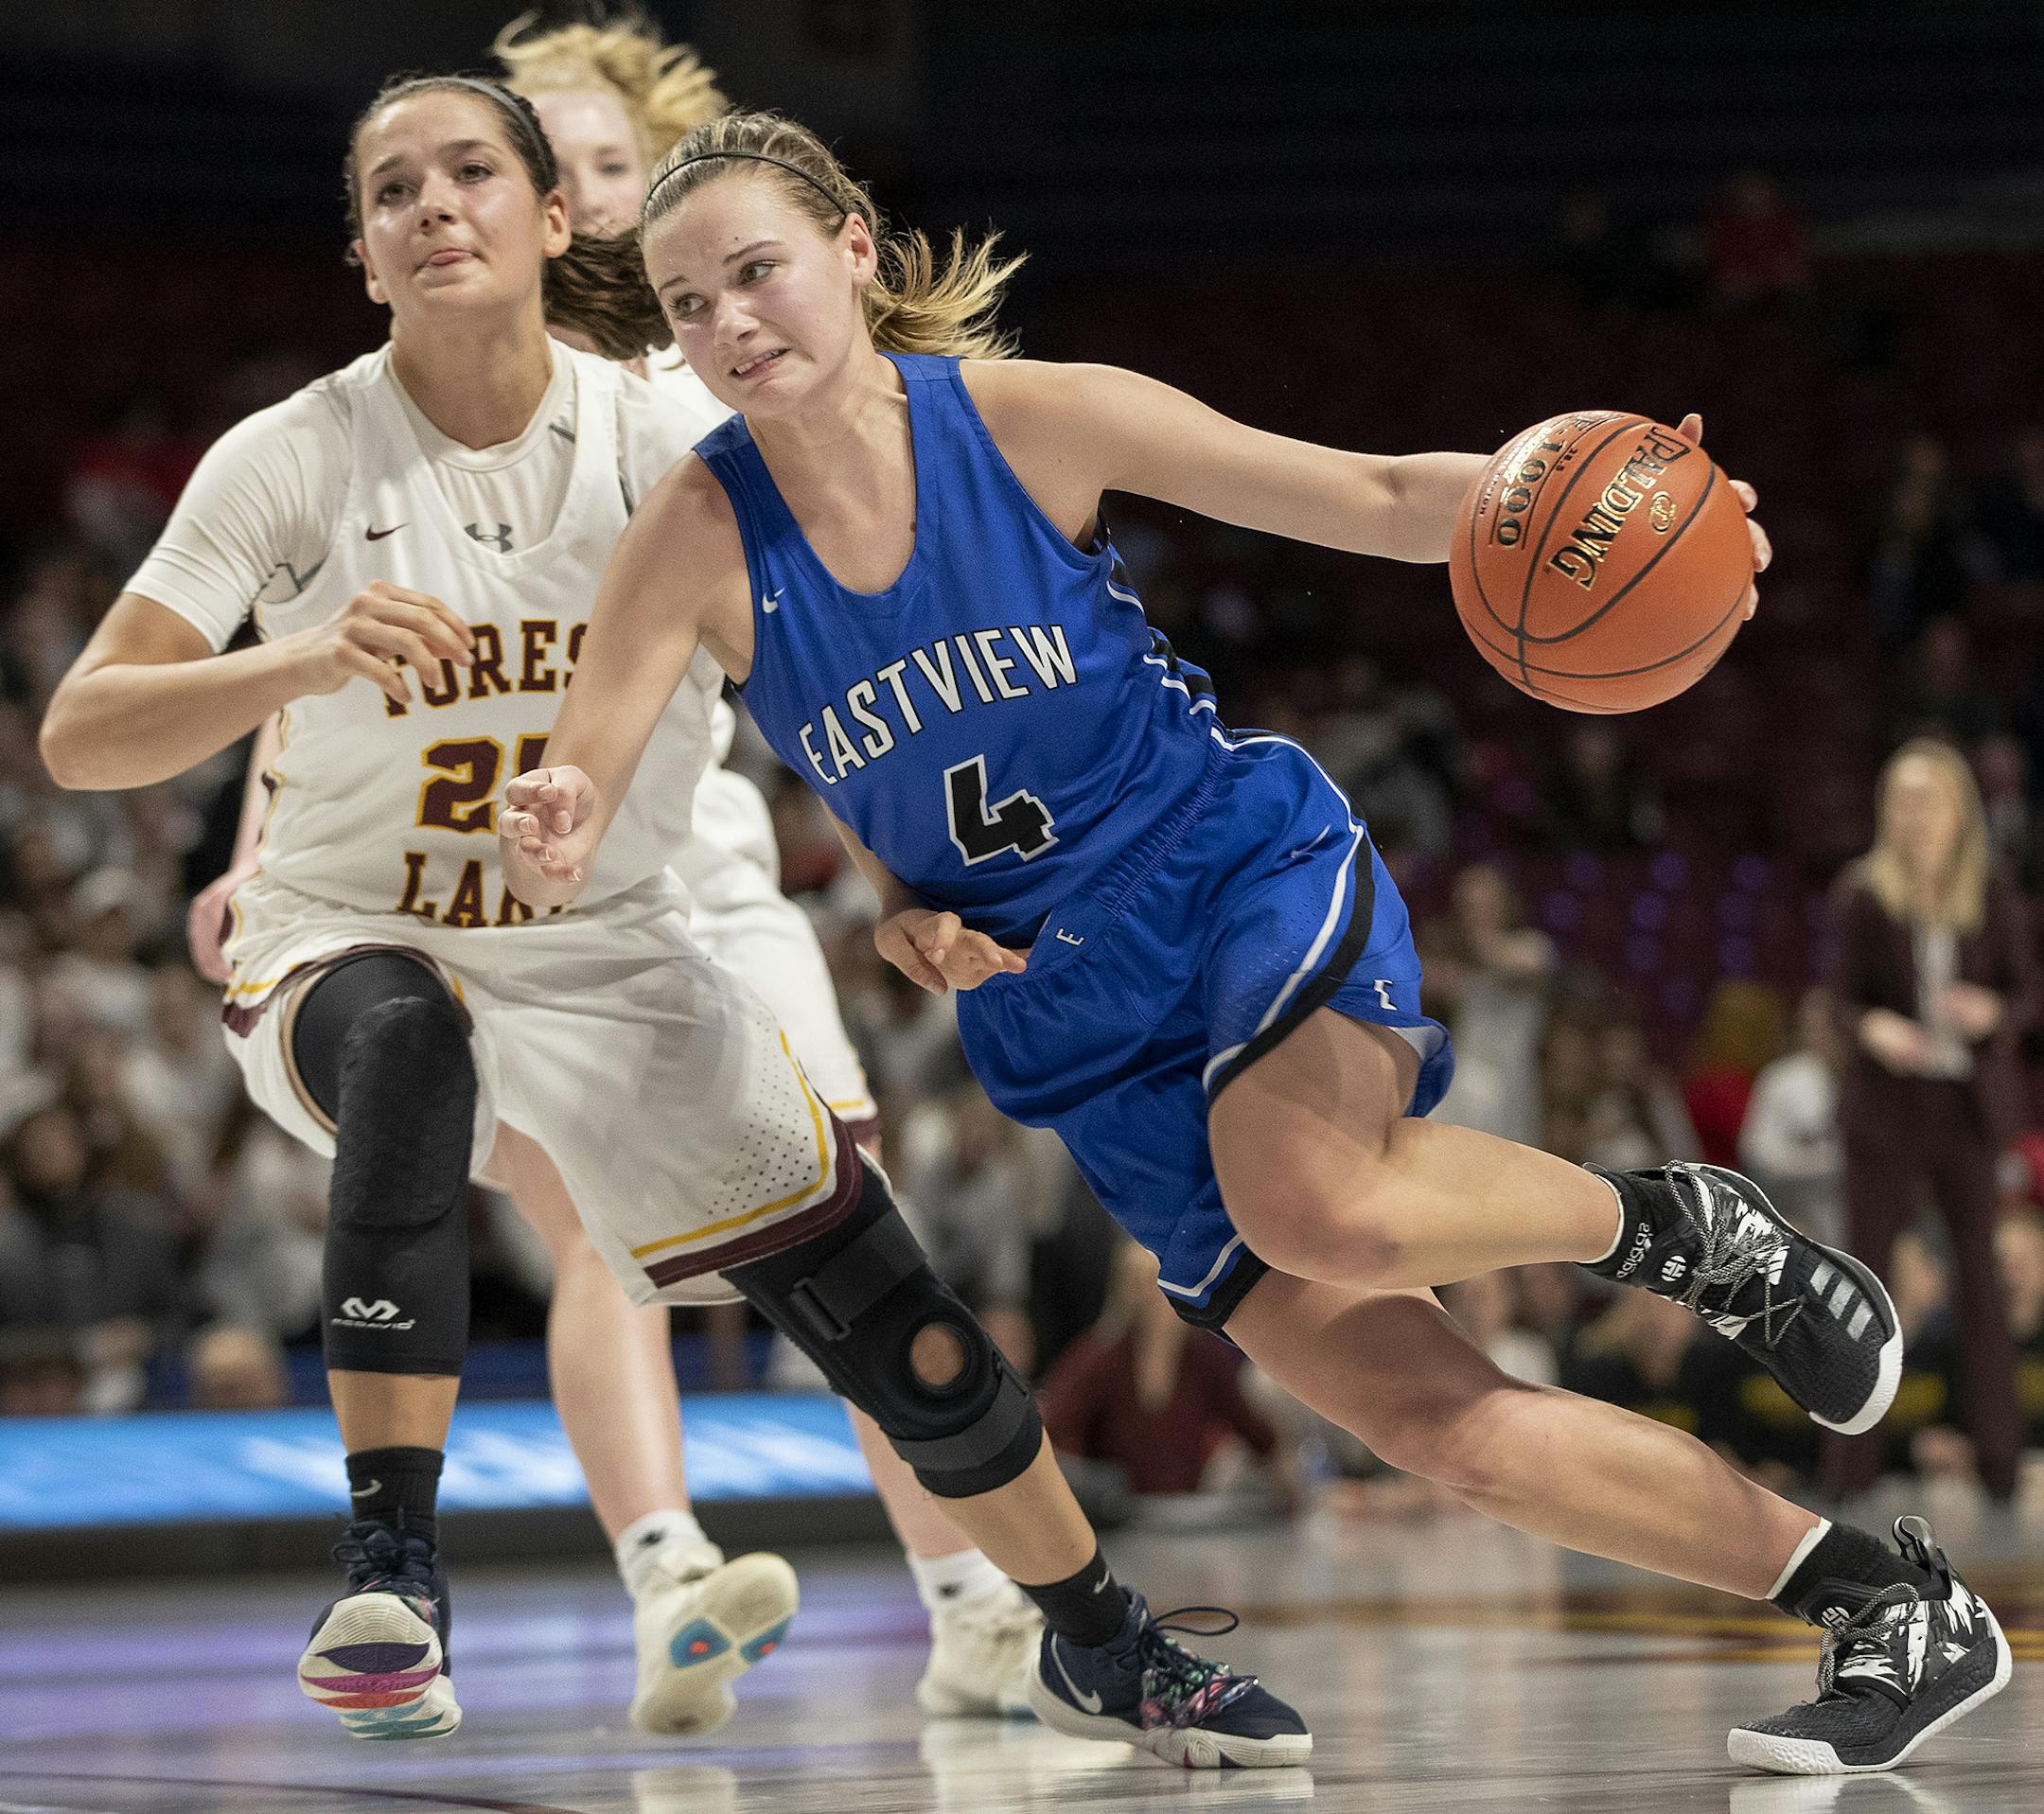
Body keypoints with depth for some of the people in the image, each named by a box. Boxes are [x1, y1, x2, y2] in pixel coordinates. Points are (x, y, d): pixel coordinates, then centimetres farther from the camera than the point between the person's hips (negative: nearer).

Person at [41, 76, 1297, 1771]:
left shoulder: (663, 449, -9)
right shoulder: (296, 460, -14)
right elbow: (79, 735, -20)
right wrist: (307, 659, -38)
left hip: (611, 965, 2)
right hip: (350, 952, -2)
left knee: (911, 1340, -1)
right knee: (409, 1041, -40)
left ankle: (1114, 1645, 25)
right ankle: (391, 1577, -35)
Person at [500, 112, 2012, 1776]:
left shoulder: (1028, 418, -12)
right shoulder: (701, 540, -9)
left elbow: (1379, 499, -8)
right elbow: (566, 842, -12)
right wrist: (552, 846, -37)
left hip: (1249, 871, -2)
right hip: (1069, 1015, 2)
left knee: (1314, 1207, -36)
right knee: (1429, 1418, -7)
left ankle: (1672, 1227, -6)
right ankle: (1891, 1609, 6)